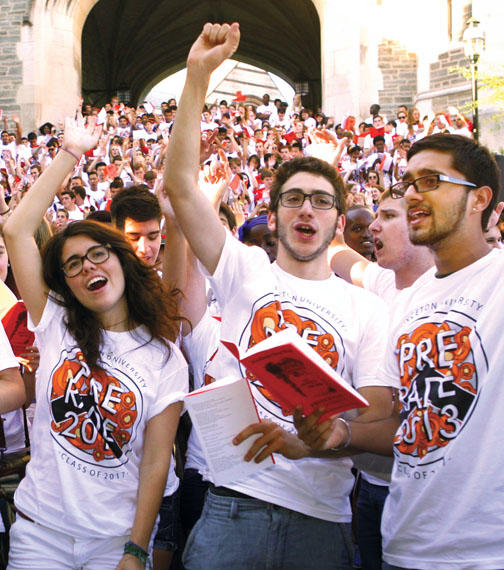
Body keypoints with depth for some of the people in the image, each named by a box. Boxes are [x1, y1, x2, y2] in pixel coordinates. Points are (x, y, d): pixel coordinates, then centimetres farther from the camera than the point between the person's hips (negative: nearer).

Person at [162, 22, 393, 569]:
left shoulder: (367, 308, 6)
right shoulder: (246, 272, 7)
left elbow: (378, 418, -3)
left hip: (322, 520, 1)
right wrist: (198, 75, -8)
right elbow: (180, 185, -2)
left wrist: (303, 441, -23)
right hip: (233, 501, 0)